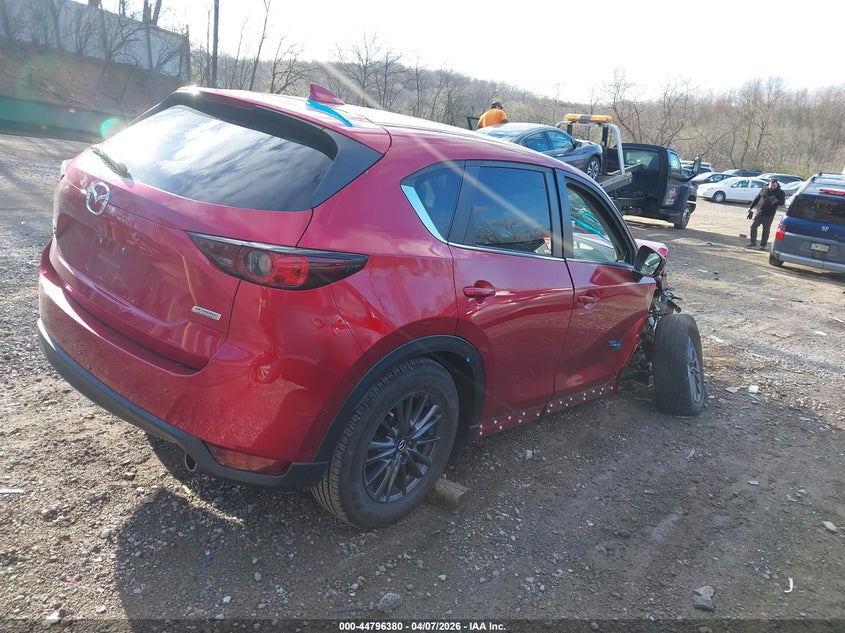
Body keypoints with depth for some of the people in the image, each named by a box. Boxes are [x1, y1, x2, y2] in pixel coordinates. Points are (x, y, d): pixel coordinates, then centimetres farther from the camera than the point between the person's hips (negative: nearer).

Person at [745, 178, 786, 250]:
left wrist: (776, 201, -35)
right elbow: (756, 198, 13)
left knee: (766, 230, 2)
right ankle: (753, 242, 14)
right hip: (760, 212, 3)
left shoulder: (780, 192, -4)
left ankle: (763, 245, 11)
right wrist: (751, 207, 13)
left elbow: (782, 202, -14)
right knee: (753, 226, 0)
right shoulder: (764, 189, 5)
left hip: (769, 215, -3)